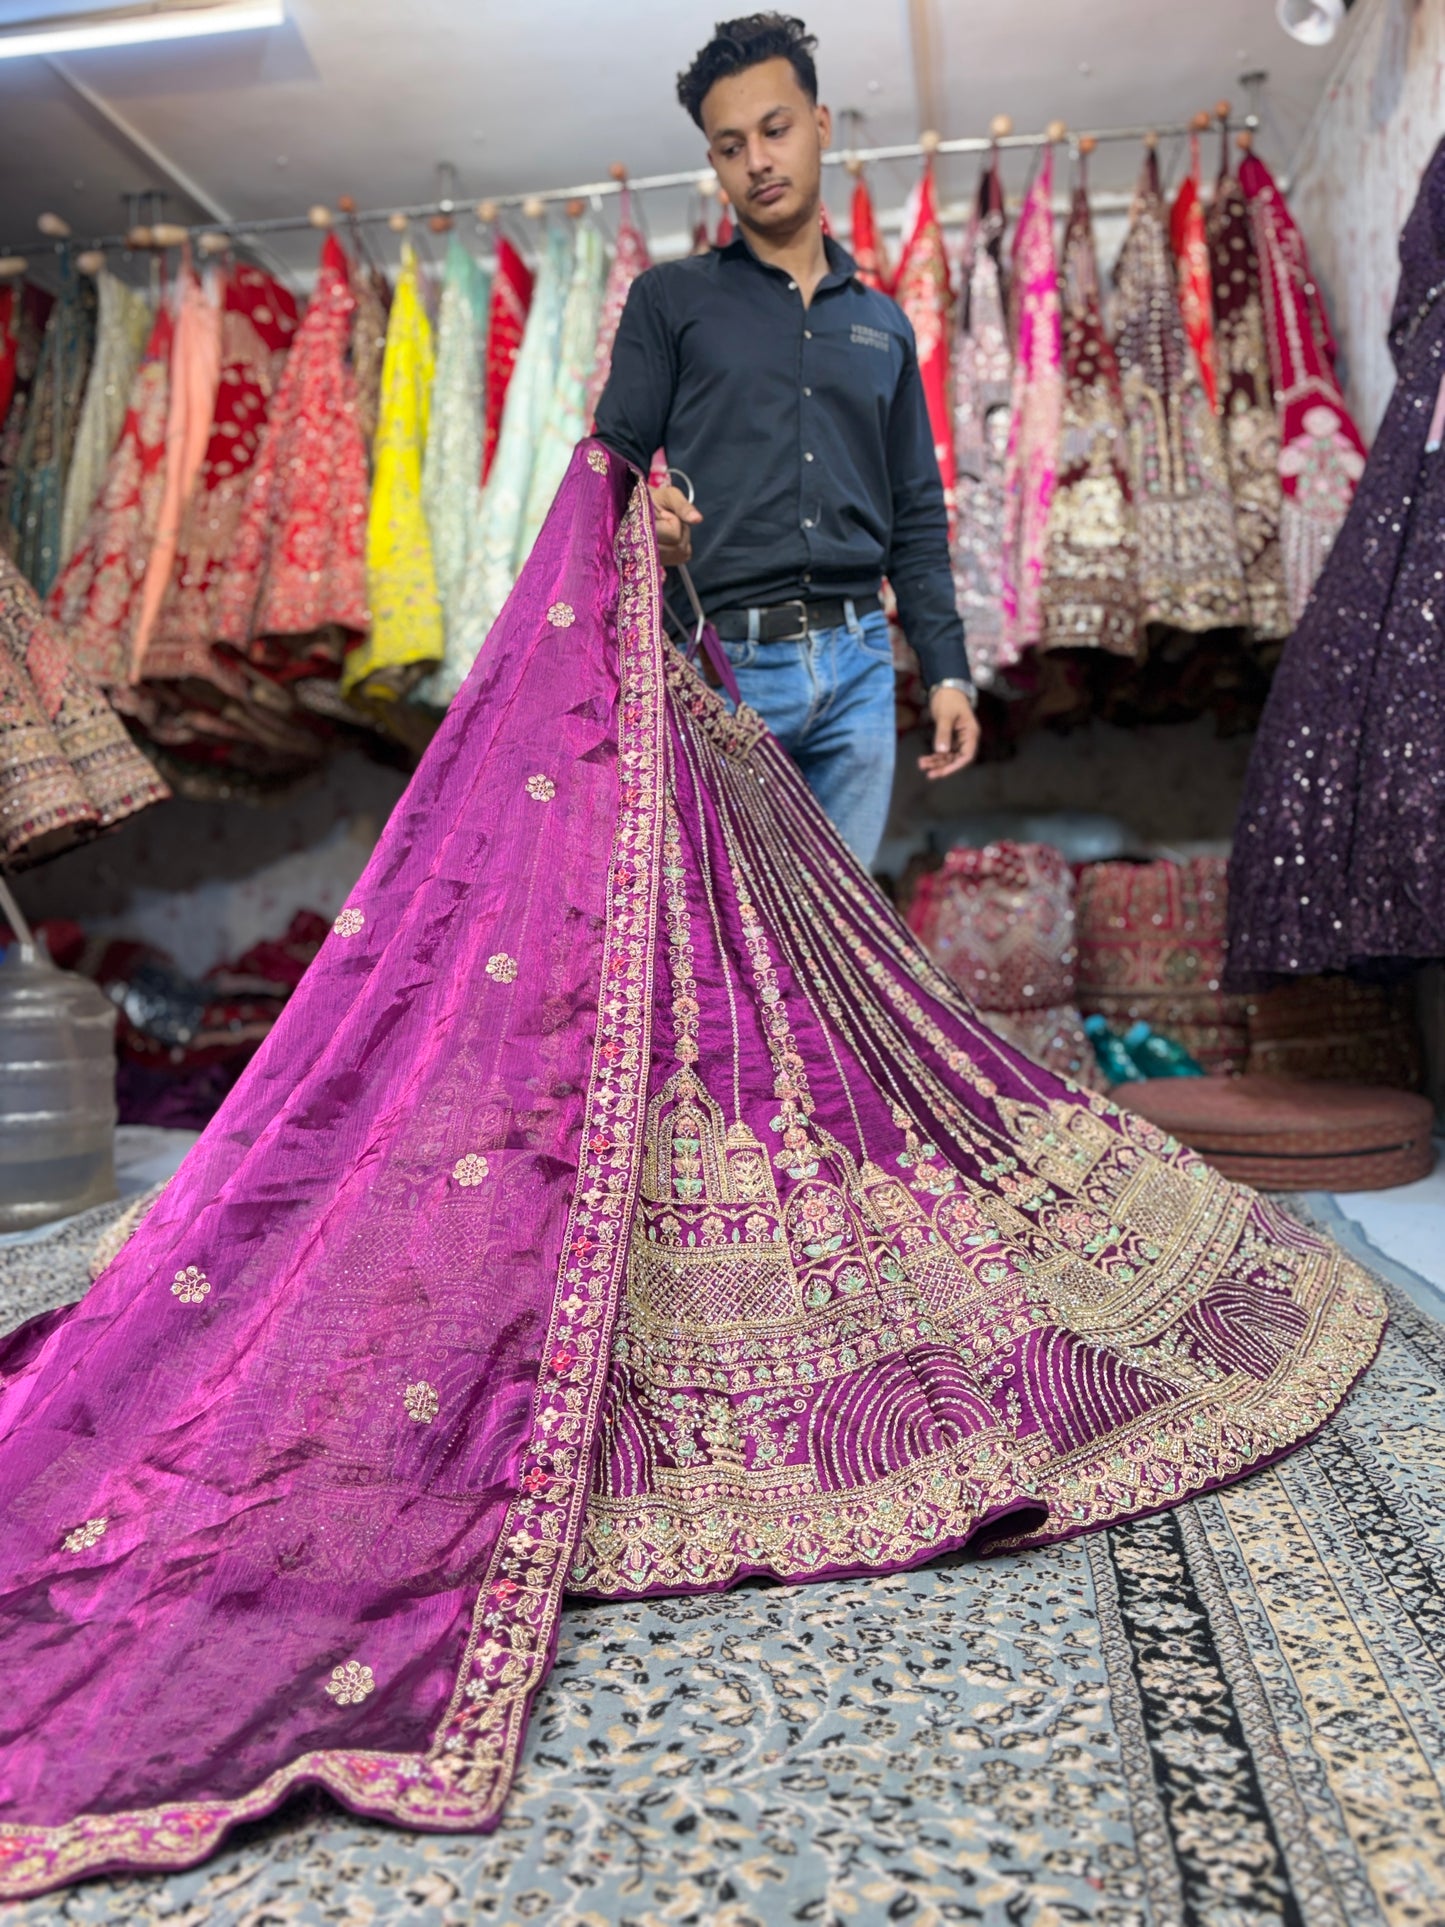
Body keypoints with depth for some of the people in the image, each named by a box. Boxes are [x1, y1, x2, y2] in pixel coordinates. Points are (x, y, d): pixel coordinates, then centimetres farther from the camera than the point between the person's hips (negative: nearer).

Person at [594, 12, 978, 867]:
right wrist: (639, 513, -20)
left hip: (857, 666, 3)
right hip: (723, 664, -3)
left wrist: (949, 670, 9)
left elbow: (917, 518, 18)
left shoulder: (883, 323, 20)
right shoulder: (671, 299, 11)